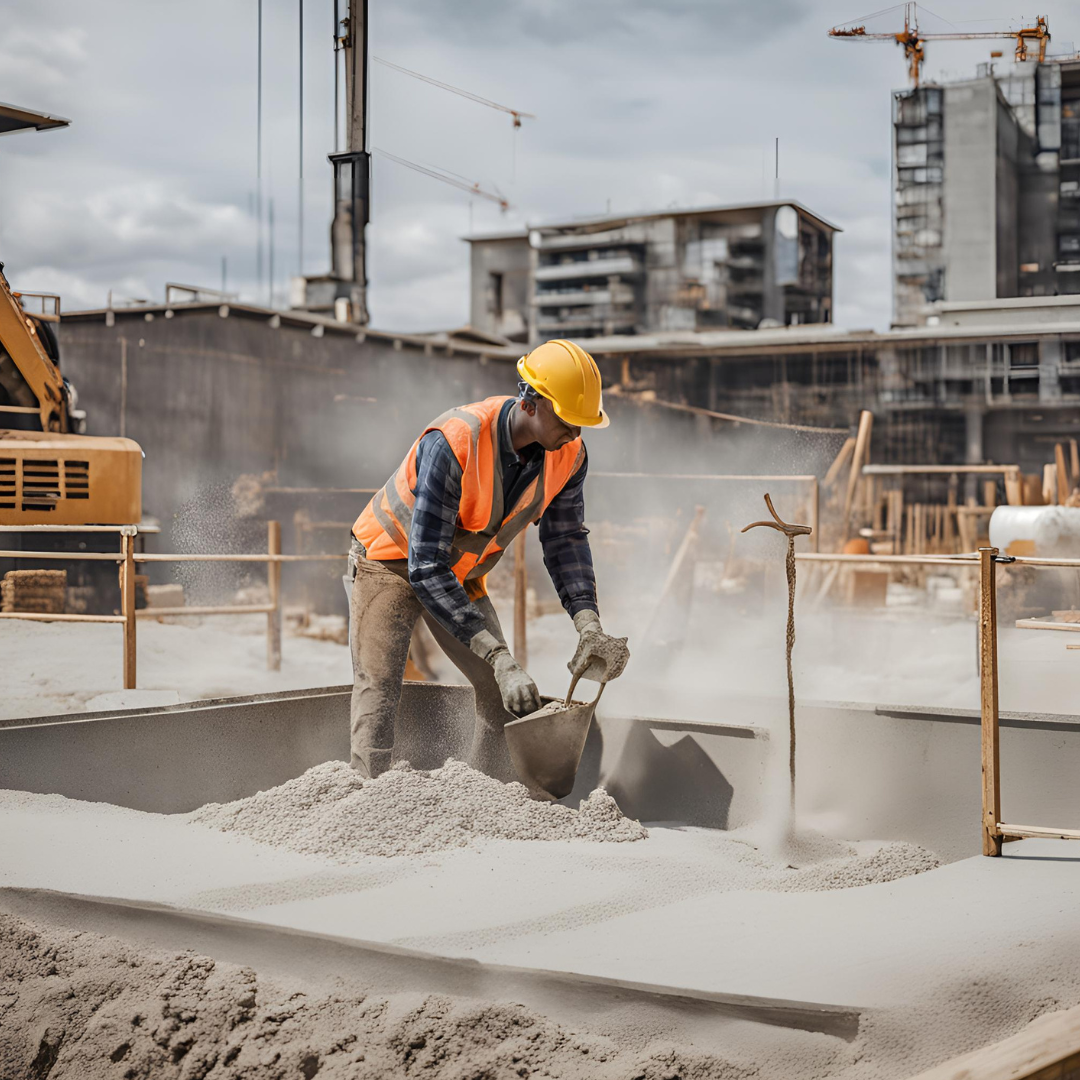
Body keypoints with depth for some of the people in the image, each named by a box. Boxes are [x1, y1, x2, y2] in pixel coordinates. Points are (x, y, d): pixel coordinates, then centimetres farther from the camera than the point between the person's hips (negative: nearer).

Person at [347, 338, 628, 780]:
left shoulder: (568, 455, -18)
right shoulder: (451, 443, -38)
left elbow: (565, 538, -2)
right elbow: (426, 566, -38)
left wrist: (588, 623, -19)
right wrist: (498, 656, -43)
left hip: (460, 575, 6)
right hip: (393, 562, -6)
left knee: (507, 695, 0)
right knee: (377, 691, -17)